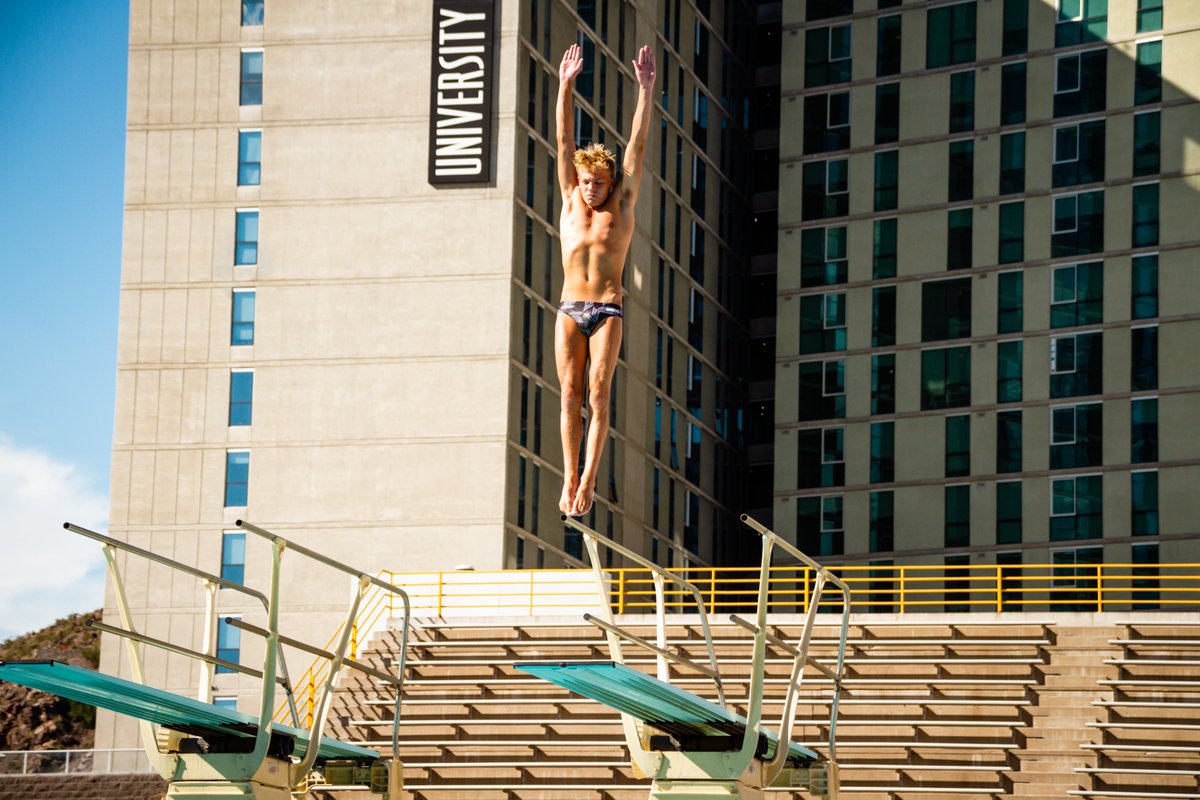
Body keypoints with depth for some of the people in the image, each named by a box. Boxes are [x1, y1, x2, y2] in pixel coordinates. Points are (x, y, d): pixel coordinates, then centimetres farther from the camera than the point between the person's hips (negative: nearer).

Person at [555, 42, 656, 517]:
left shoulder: (621, 205, 6)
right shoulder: (571, 201, 10)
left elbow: (637, 145, 3)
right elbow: (564, 143, 6)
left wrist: (645, 90, -1)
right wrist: (565, 87, 1)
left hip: (607, 312, -2)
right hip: (570, 310, 2)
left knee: (597, 394, -9)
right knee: (570, 394, -2)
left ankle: (587, 481, -12)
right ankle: (570, 479, -1)